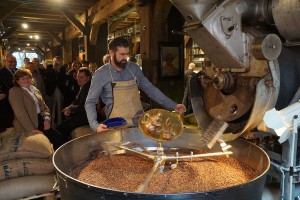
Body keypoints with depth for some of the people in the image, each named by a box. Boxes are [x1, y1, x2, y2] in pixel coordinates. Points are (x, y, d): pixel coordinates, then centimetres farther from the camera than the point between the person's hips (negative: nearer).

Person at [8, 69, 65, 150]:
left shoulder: (35, 90, 17)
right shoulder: (14, 92, -5)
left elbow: (44, 107, 16)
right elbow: (20, 113, -15)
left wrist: (47, 119, -4)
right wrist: (32, 129, -21)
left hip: (41, 121, 7)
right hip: (28, 127, -7)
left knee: (60, 139, -11)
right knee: (56, 138, -18)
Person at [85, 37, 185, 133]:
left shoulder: (134, 68, 5)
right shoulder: (101, 74, -6)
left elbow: (150, 89, 12)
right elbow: (90, 102, -2)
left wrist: (173, 106, 7)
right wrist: (95, 125, -19)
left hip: (140, 123, 3)